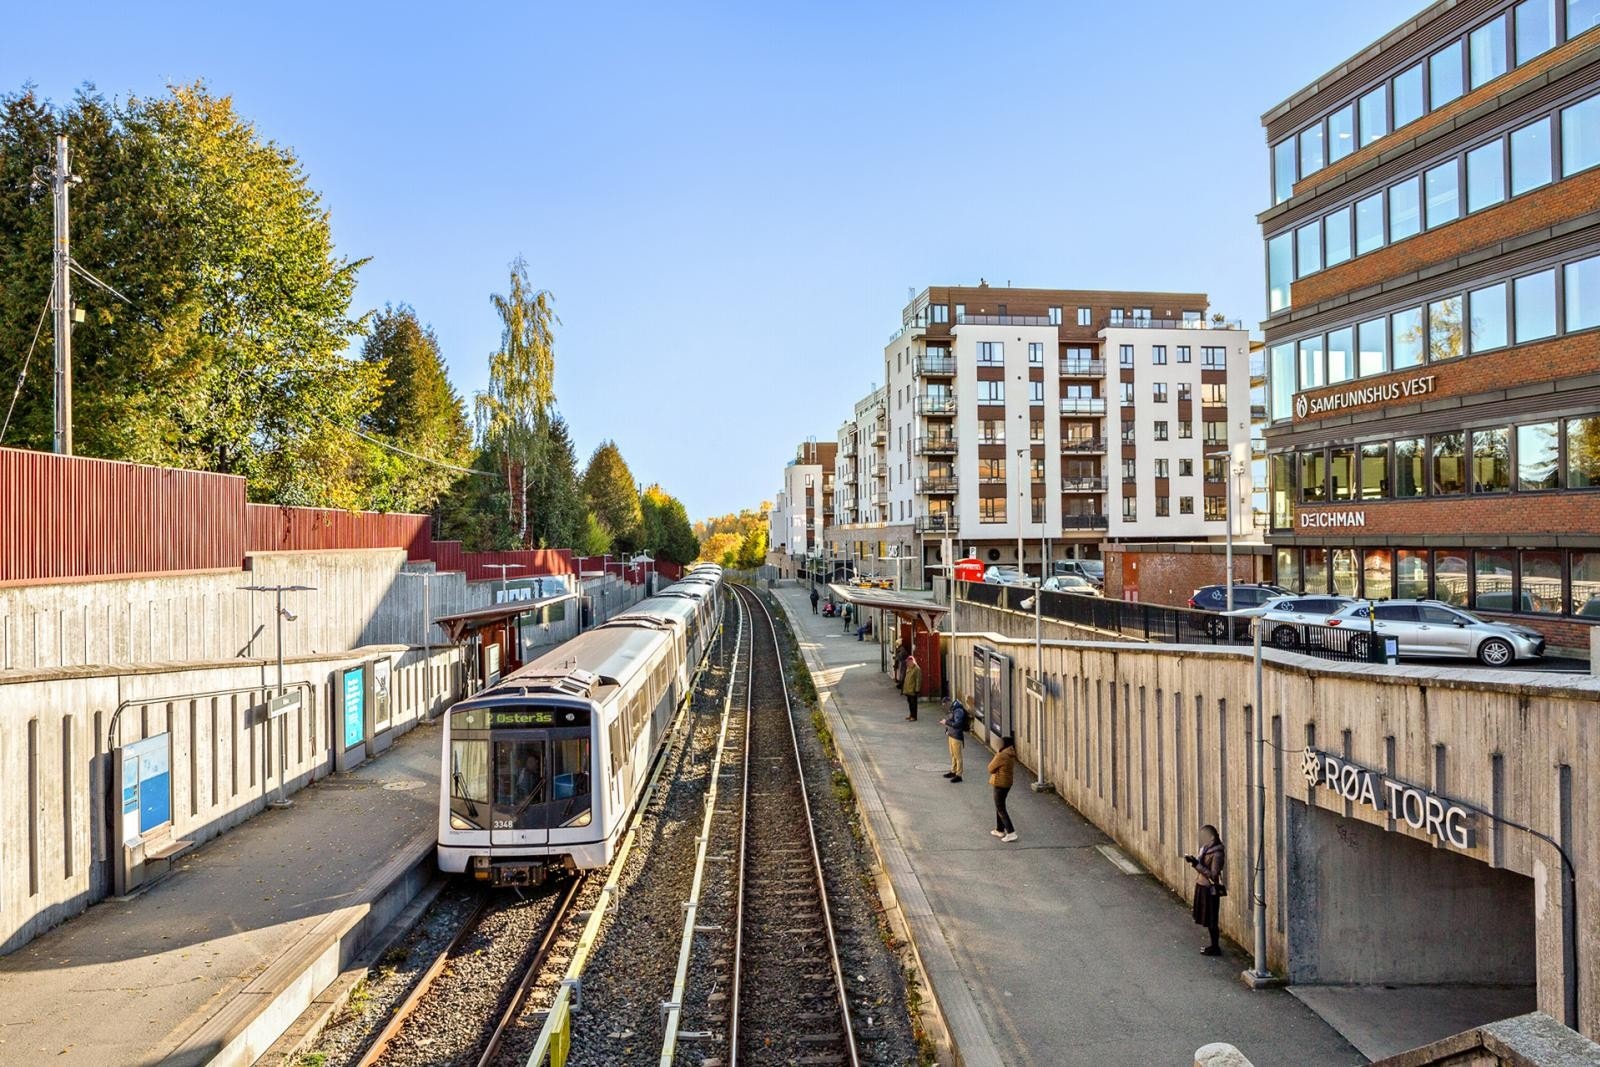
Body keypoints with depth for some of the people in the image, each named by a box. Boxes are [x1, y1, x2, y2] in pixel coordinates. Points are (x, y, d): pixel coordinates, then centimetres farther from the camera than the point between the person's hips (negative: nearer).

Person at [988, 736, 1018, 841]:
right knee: (999, 806, 22)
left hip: (1000, 784, -9)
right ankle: (1000, 830, 32)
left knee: (1000, 809, 0)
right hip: (1007, 783, 9)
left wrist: (994, 757, 0)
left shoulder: (1001, 756, -25)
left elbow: (991, 769, -15)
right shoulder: (1011, 755, 2)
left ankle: (1011, 833, -3)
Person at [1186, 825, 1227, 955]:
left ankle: (1215, 948, 14)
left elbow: (1213, 875, -23)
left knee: (1210, 920, 2)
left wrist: (1196, 864, -25)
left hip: (1210, 889, -9)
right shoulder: (1206, 848, 6)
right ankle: (1213, 945, 29)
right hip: (1202, 886, 9)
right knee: (1206, 919, 17)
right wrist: (1194, 861, -4)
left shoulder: (1217, 853, -21)